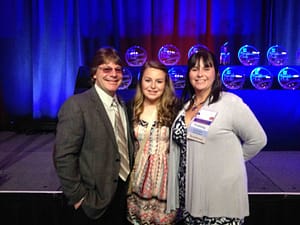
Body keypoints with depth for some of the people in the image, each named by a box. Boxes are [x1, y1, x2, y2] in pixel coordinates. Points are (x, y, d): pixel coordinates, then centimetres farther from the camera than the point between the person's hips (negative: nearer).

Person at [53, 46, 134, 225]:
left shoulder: (122, 105, 6)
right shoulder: (77, 105, -17)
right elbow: (63, 156, -18)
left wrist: (129, 183, 7)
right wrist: (78, 196, -15)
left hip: (122, 194, 7)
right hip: (94, 201, -6)